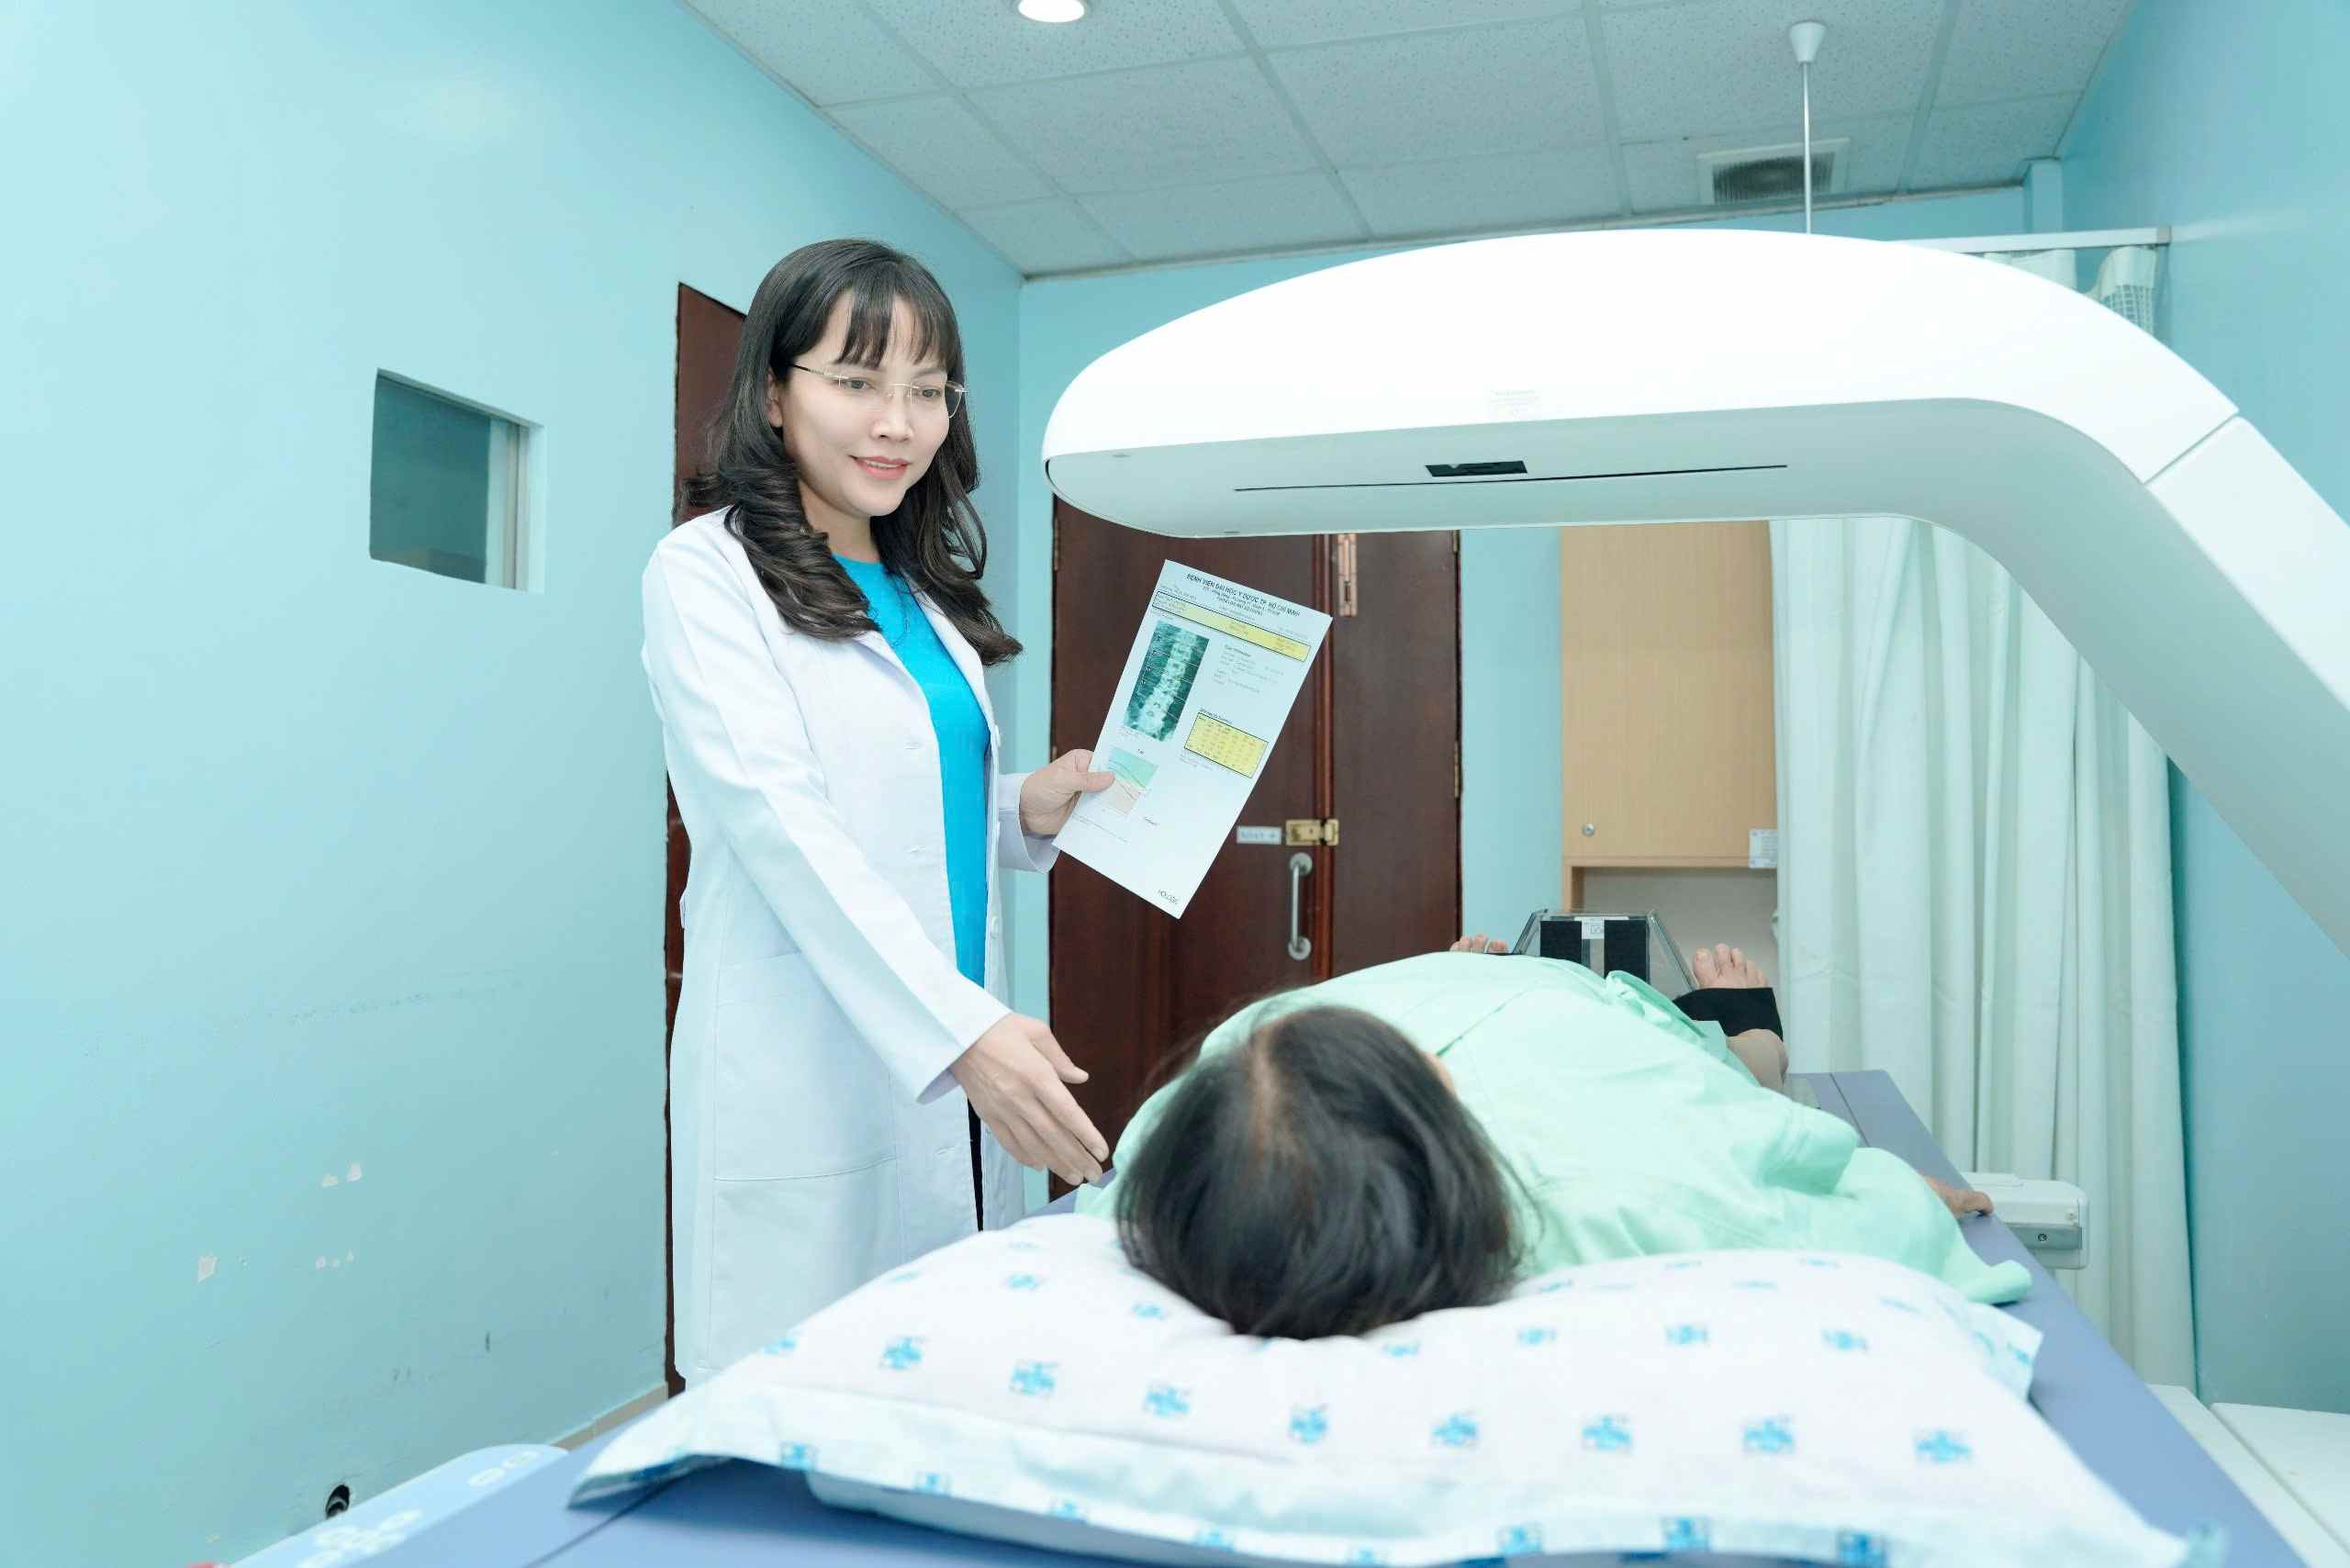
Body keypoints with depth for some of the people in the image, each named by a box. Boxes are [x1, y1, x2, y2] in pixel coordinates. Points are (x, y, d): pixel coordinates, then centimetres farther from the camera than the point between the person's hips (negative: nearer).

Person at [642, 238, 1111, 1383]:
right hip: (805, 1088, -7)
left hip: (958, 1073, 7)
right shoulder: (707, 572, -5)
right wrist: (961, 1030, -27)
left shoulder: (924, 592, 16)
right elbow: (779, 821, -17)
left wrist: (1028, 812, 2)